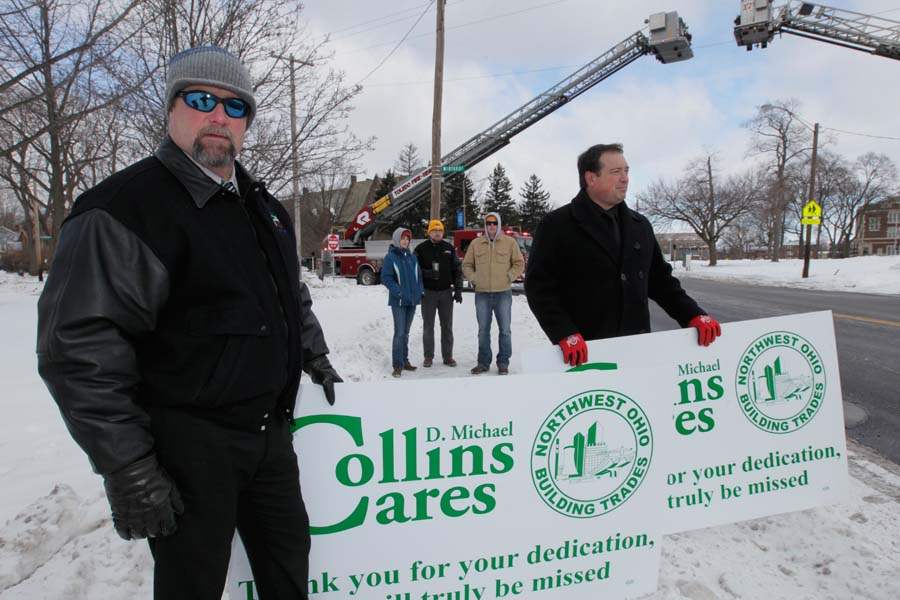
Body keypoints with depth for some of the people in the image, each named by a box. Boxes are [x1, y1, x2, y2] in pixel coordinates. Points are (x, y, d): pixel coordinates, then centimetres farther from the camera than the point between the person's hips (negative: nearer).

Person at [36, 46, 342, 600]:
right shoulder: (123, 207, -15)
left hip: (269, 430, 7)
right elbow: (79, 347, -20)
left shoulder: (263, 205, 11)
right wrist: (128, 469, -20)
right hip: (187, 445, -7)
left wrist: (315, 358, 22)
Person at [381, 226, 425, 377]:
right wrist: (398, 292, -19)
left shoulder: (412, 257, 12)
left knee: (405, 332, 15)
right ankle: (397, 365, -6)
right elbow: (386, 277, -11)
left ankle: (404, 360, 24)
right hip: (398, 301, -6)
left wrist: (420, 290, 5)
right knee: (399, 332, -11)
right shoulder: (390, 257, -6)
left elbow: (419, 275, 19)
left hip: (412, 300, 6)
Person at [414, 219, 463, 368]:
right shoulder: (421, 249, 0)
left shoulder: (449, 248, 5)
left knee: (447, 326, 6)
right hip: (428, 292, -1)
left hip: (446, 292, 2)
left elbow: (457, 270, 6)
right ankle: (428, 356, 13)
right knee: (428, 326, 5)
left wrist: (458, 291, 0)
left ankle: (447, 356, 14)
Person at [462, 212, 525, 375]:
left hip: (503, 293, -1)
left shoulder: (510, 242, 3)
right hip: (482, 294, 2)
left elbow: (519, 263, 6)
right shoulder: (476, 243, 7)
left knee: (505, 330, 2)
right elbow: (467, 265, 13)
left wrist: (509, 277, -4)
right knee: (483, 330, 8)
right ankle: (483, 362, 17)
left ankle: (503, 362, 13)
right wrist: (473, 279, 1)